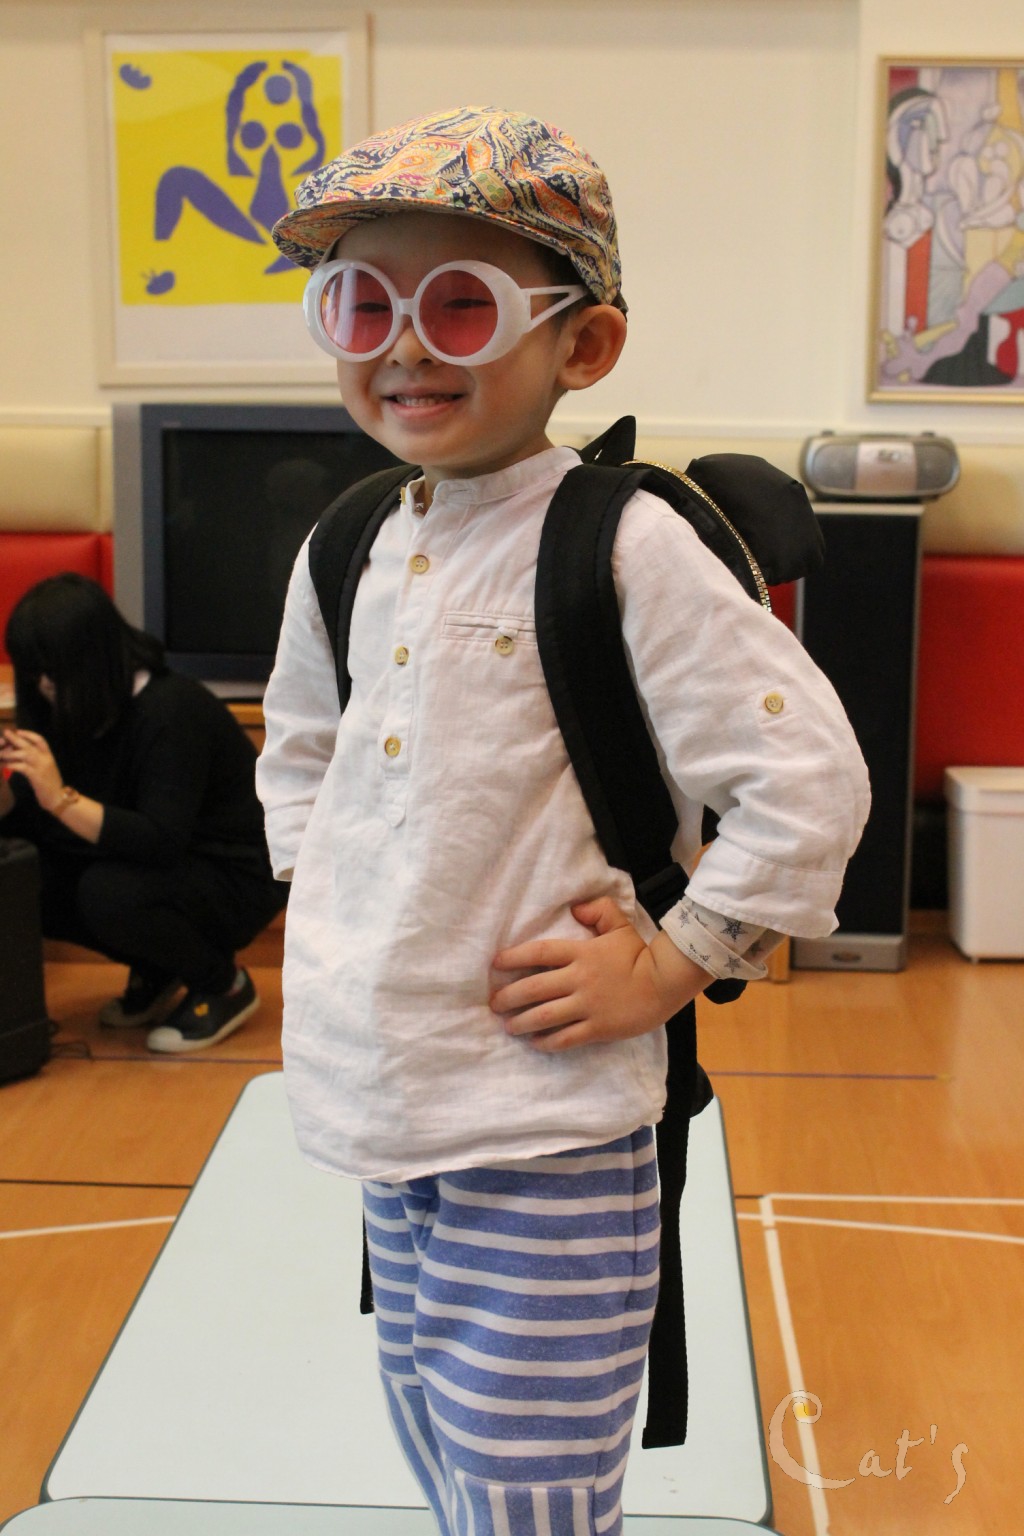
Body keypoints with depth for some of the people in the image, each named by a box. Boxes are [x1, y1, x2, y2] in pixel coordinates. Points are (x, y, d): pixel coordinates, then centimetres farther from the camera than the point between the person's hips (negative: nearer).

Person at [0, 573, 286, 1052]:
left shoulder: (172, 711, -25)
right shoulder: (82, 712, -2)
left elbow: (162, 842, -33)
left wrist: (61, 798, -40)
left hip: (236, 878, -8)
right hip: (161, 866, 8)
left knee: (108, 894, -34)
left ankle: (225, 986, -6)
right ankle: (154, 973, 9)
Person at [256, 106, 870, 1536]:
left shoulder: (623, 547, -17)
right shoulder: (351, 549, 5)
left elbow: (809, 776, -19)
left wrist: (668, 966, -15)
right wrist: (319, 889, 11)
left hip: (545, 1138, -7)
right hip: (388, 1116, 8)